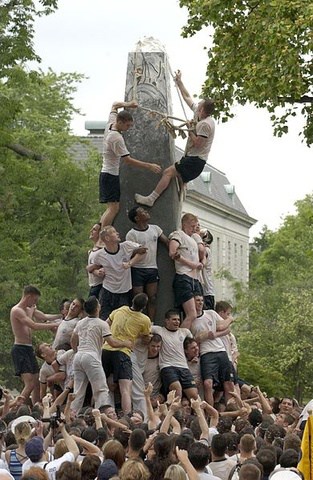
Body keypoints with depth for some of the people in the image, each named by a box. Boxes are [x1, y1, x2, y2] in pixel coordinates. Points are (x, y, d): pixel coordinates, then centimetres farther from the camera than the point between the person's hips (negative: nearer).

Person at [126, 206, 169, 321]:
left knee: (152, 298, 0)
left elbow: (167, 241, 8)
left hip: (152, 269, 4)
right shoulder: (131, 234, -6)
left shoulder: (155, 229, 9)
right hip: (138, 269, -4)